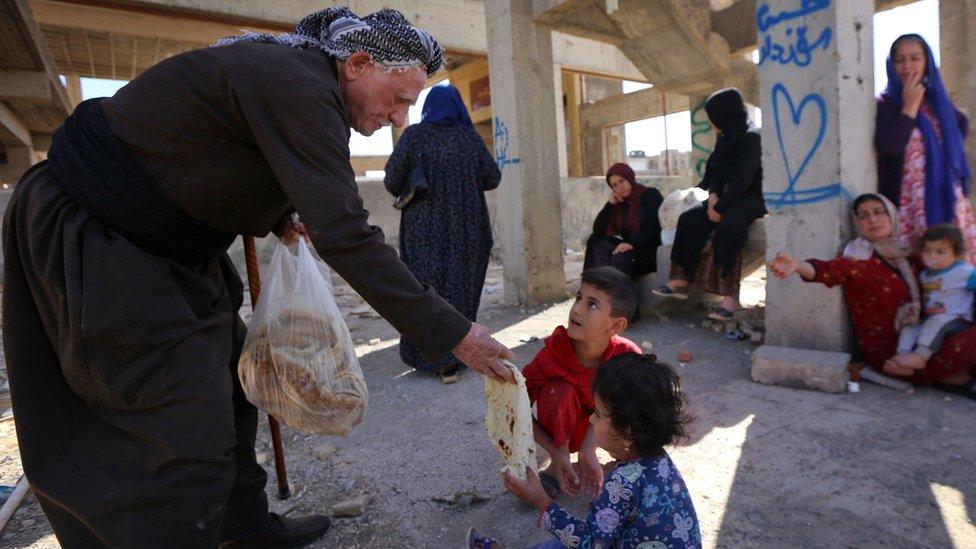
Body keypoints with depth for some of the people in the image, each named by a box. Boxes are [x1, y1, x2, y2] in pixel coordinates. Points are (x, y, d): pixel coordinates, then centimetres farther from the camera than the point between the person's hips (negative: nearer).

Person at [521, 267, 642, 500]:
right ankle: (556, 466, -9)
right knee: (560, 391, -33)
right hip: (567, 429, -2)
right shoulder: (552, 355, -30)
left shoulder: (627, 354, -27)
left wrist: (588, 450, -34)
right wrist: (557, 454, -28)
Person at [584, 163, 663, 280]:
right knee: (600, 247, -22)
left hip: (653, 250, -5)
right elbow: (597, 230, 4)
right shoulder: (618, 203, 15)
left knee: (620, 257, -33)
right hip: (630, 249, 5)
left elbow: (655, 227, -13)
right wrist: (610, 204, 0)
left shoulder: (651, 195, 2)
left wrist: (633, 244, -27)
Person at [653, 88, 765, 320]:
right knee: (689, 219, -11)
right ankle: (680, 281, -14)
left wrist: (720, 207, -23)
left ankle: (730, 297, -38)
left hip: (751, 197, -8)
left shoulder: (751, 137, -13)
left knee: (728, 225, -36)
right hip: (728, 196, 8)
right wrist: (713, 194, -8)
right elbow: (715, 170, 11)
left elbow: (743, 178, -20)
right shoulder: (725, 137, 12)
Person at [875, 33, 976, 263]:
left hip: (947, 199, 6)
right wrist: (910, 106, -13)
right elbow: (889, 146, -21)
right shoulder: (885, 105, -5)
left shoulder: (937, 100, 13)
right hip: (910, 205, -6)